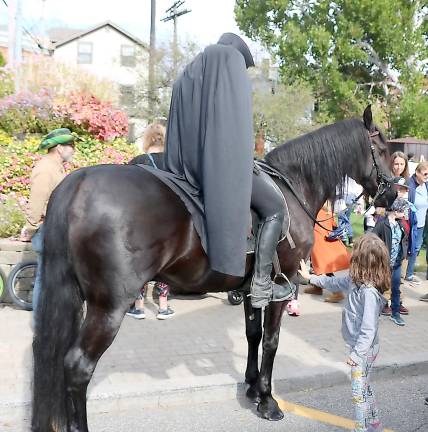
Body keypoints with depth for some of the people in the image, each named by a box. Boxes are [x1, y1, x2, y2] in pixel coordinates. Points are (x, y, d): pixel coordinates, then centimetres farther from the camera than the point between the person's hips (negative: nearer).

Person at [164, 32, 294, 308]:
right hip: (224, 161, -8)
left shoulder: (189, 75, 22)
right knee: (275, 208, 3)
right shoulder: (233, 62, 2)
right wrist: (247, 162, -3)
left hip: (188, 162, 9)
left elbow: (179, 128, 17)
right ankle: (261, 286, -5)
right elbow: (239, 123, -8)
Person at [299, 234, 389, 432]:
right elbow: (335, 283, 18)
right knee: (364, 388, 23)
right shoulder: (355, 280, -2)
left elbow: (369, 329, -28)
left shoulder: (369, 292, -30)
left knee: (359, 391, 4)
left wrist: (356, 354, -23)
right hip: (360, 346, 10)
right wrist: (310, 277, 27)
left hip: (364, 349, -10)